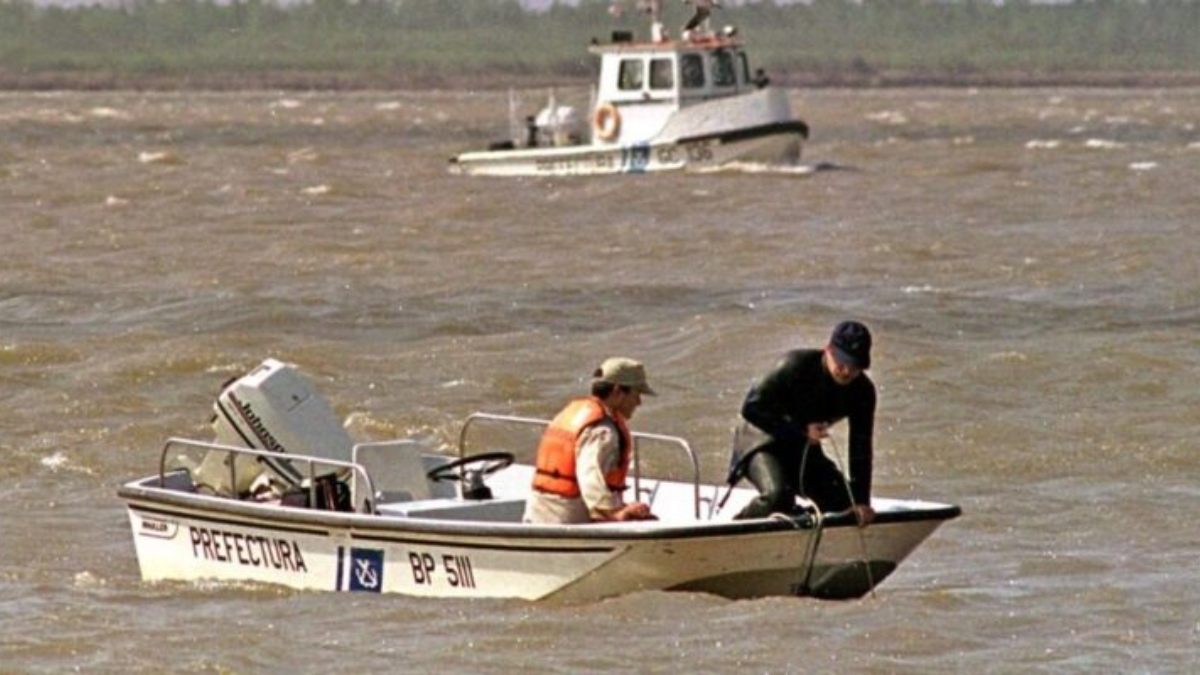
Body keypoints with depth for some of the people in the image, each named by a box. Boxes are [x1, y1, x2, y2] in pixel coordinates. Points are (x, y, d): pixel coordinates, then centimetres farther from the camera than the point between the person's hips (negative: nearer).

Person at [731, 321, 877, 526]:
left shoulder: (863, 391, -10)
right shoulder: (796, 366, -25)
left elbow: (861, 448, -6)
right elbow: (750, 408, -24)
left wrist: (861, 501, -14)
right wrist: (802, 431, -30)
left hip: (804, 449, 6)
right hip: (763, 440, -6)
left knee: (841, 502, -8)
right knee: (778, 495, -32)